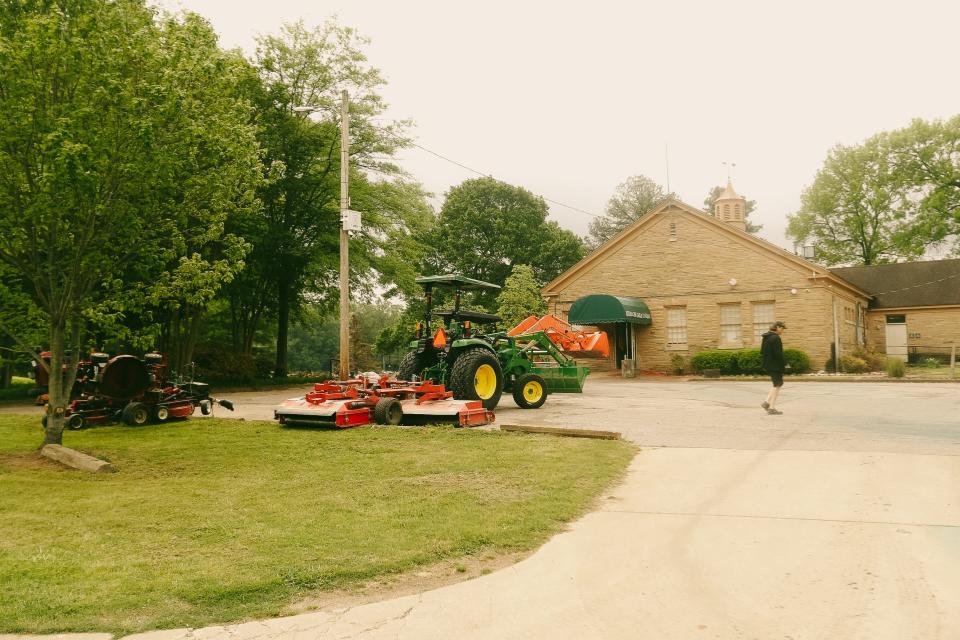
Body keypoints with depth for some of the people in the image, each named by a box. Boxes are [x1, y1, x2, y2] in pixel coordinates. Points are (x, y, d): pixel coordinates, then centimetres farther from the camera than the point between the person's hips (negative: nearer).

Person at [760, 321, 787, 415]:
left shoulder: (766, 337, 13)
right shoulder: (776, 338, -16)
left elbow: (762, 352, 17)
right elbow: (778, 354, -20)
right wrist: (784, 364, -10)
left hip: (768, 365, 9)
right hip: (776, 366, -9)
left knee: (777, 384, 19)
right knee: (777, 385, 0)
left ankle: (767, 402, 11)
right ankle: (772, 408, 2)